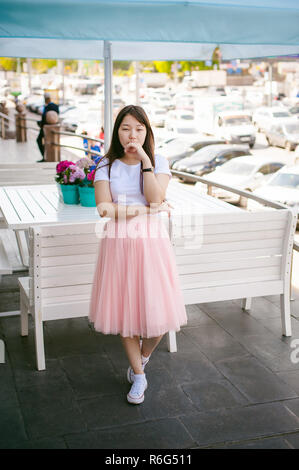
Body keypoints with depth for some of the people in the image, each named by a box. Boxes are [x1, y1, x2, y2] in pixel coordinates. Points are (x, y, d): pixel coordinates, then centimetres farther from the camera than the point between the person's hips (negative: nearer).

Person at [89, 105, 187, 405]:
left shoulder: (159, 162, 4)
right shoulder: (107, 166, 3)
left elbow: (156, 198, -13)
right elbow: (104, 208, -11)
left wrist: (145, 162, -13)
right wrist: (147, 209, -12)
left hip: (152, 242, 0)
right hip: (118, 243, 0)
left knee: (158, 313, -2)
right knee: (124, 310, 5)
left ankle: (143, 356, 33)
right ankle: (138, 376, 26)